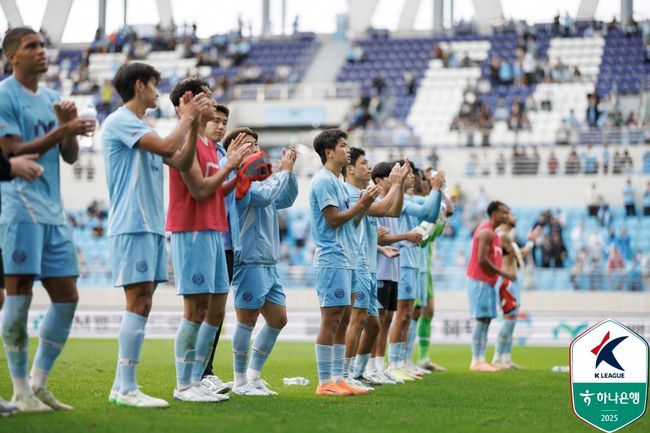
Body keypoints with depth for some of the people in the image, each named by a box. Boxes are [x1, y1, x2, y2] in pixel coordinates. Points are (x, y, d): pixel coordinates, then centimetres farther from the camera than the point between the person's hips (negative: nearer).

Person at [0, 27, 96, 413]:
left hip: (53, 212, 8)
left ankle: (39, 383, 14)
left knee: (67, 298, 5)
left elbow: (71, 157, 16)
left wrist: (70, 125, -3)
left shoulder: (52, 99, 18)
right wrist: (63, 130, -18)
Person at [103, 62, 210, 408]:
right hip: (132, 226, -10)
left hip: (151, 226, 10)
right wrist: (187, 117, -5)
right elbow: (167, 146, -19)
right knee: (139, 303, -13)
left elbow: (181, 162, 17)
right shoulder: (121, 121, -7)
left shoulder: (143, 130, 22)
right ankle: (126, 389, -12)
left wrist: (193, 124, 8)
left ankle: (121, 386, 10)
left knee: (141, 305, 7)